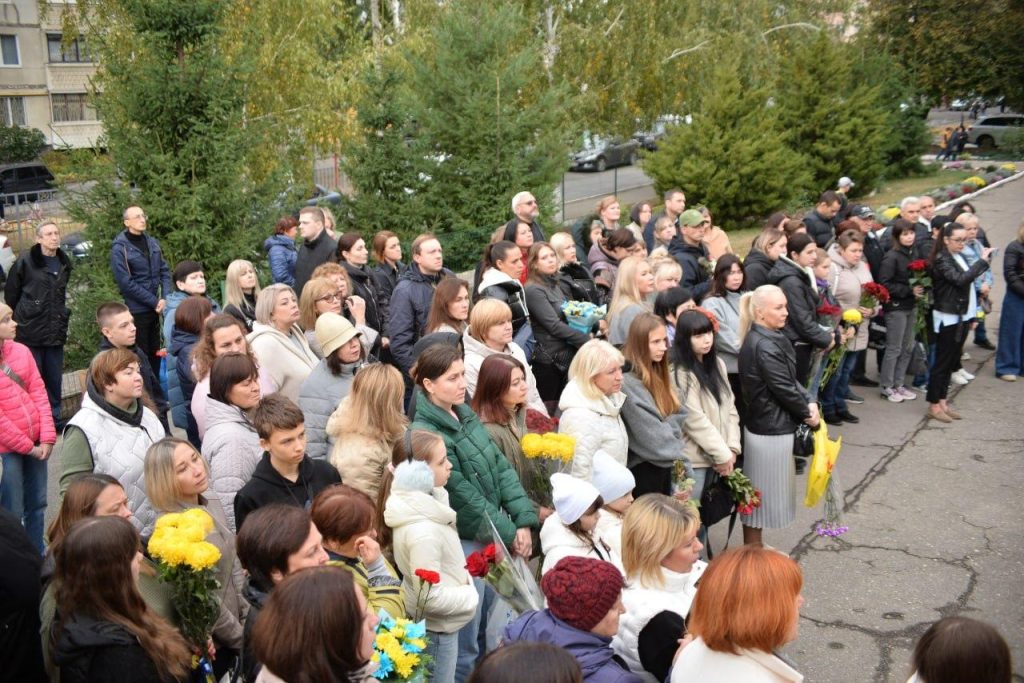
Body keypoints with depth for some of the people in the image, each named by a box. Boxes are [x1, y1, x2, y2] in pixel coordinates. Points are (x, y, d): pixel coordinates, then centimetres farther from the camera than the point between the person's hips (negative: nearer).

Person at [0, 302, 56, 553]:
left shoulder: (21, 351, 2)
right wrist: (27, 447, -10)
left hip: (36, 442, 6)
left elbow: (39, 393, 3)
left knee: (37, 503, 17)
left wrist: (47, 437, -5)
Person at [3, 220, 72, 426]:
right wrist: (19, 319, 6)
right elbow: (11, 293, 0)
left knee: (54, 379, 10)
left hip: (56, 332, 4)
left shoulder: (64, 263, 9)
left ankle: (54, 420, 21)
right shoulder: (25, 261, -7)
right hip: (30, 332, -4)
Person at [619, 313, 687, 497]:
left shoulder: (658, 373, 9)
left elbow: (677, 416, 7)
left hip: (665, 463, 8)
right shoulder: (627, 380, -20)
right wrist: (676, 455, -10)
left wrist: (676, 453, -8)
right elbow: (647, 430, -20)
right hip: (644, 465, -8)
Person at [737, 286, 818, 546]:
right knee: (762, 494, 3)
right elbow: (784, 388, -21)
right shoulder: (764, 346, -23)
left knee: (761, 494, 19)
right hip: (770, 430, -10)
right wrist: (807, 413, -5)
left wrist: (809, 401, -5)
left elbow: (791, 379, 11)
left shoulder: (771, 338, 8)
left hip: (767, 424, 10)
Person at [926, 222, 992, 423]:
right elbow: (960, 280, -27)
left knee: (952, 361, 12)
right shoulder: (942, 260, -14)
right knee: (943, 362, -2)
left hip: (962, 316, 8)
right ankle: (934, 405, 5)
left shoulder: (959, 257, 11)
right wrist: (983, 261, -23)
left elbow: (967, 281, 15)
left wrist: (972, 314, 11)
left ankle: (942, 401, 20)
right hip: (948, 318, -8)